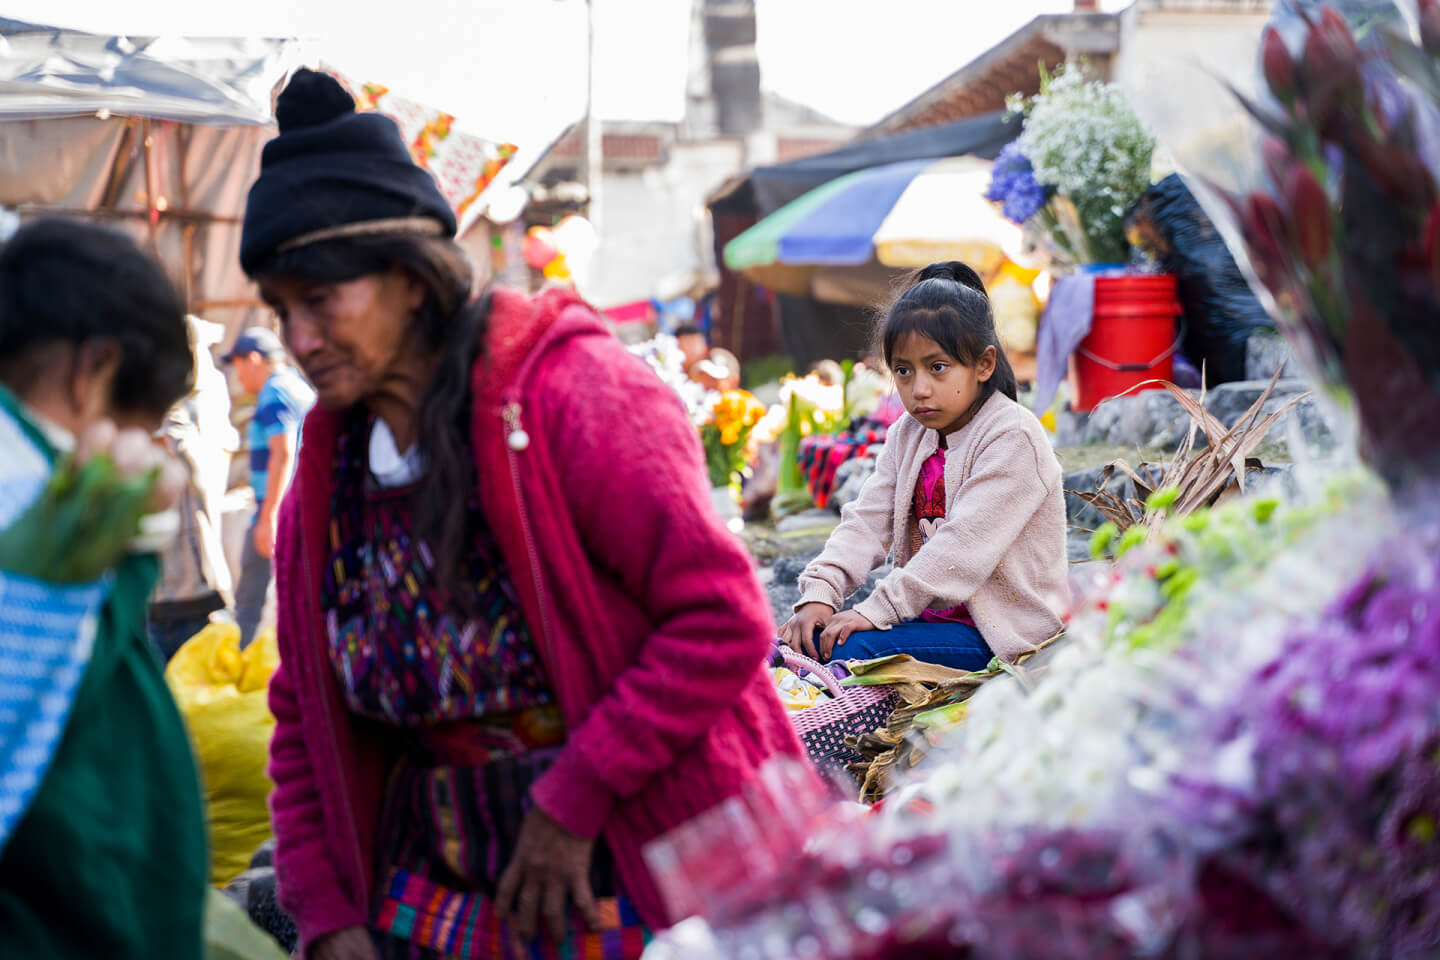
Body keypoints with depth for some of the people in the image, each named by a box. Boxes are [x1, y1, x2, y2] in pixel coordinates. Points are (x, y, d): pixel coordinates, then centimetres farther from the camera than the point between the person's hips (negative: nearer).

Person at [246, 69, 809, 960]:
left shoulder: (573, 392, -14)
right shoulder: (326, 473, 5)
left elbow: (722, 620, -19)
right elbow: (303, 725, 11)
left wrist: (572, 799, -19)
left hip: (641, 874, -5)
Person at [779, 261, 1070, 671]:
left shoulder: (1013, 438, -16)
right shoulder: (907, 435, 10)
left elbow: (964, 547, -24)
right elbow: (867, 522, 3)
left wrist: (876, 610, -28)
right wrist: (819, 593, -15)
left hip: (998, 634, -8)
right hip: (930, 612, 8)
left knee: (851, 647, -25)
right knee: (813, 633, -8)